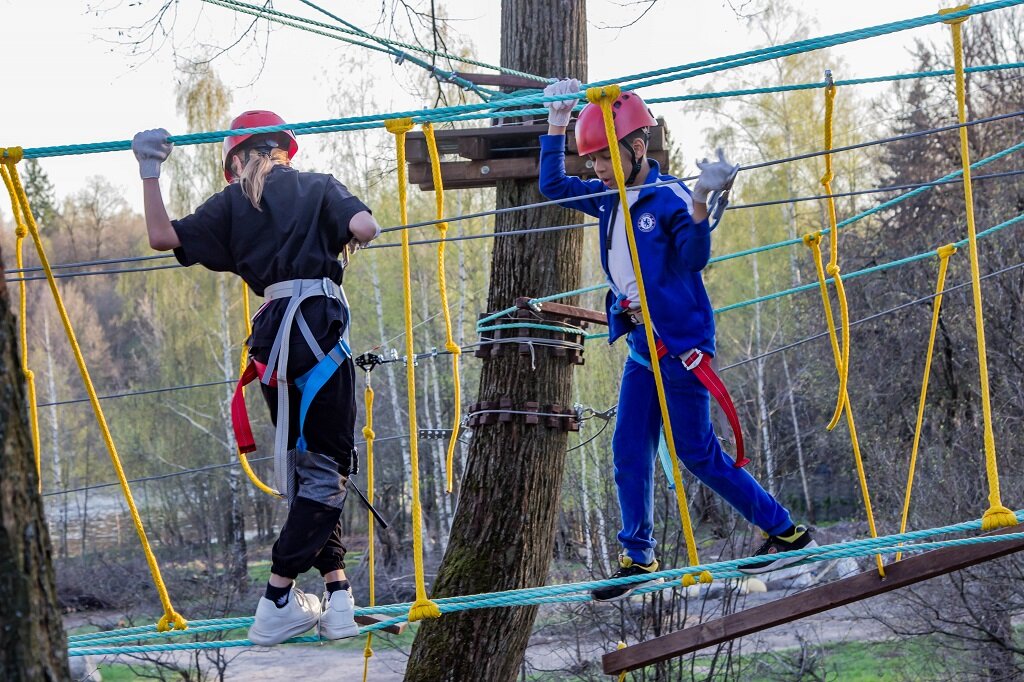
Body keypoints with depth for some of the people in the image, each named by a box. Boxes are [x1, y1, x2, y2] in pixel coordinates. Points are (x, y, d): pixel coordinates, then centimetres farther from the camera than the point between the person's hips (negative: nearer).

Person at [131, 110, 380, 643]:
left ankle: (337, 595, 6)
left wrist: (149, 172, 16)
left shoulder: (233, 203, 13)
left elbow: (162, 236, 8)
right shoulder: (318, 187, 9)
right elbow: (365, 228, -7)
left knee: (306, 468, 13)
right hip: (318, 326, -4)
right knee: (328, 468, -1)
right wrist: (349, 236, 16)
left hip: (272, 335, 4)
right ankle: (276, 603, -8)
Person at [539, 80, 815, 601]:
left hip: (681, 344, -8)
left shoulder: (669, 198, -14)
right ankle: (637, 558, 16)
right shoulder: (608, 199, 8)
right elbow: (553, 186, 19)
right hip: (641, 347, 8)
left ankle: (787, 531, 7)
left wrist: (701, 200, -42)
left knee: (696, 452, -4)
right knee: (629, 454, 5)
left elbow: (694, 257, -27)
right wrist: (557, 122, 12)